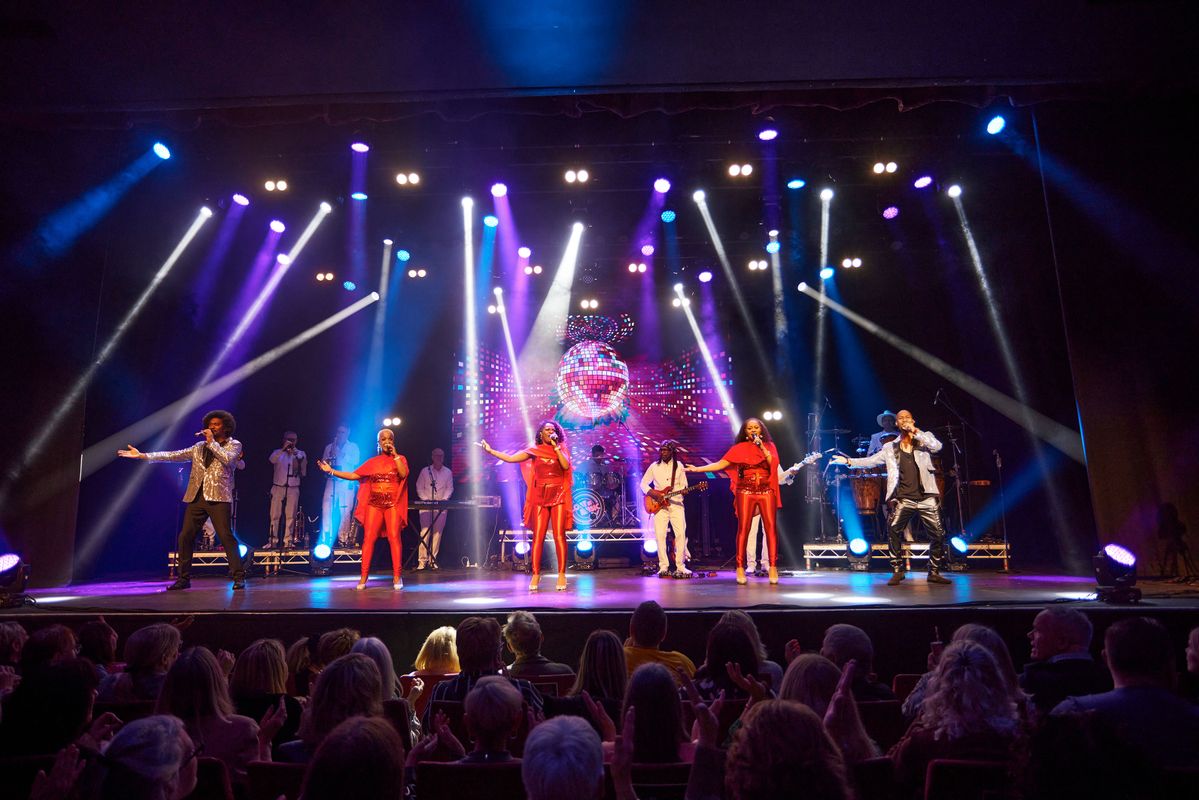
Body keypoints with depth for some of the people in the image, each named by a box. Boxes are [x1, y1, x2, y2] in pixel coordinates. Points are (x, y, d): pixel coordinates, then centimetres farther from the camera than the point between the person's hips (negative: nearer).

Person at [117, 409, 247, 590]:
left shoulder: (234, 445, 6)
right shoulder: (199, 447, 19)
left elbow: (227, 459, -14)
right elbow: (173, 455, 17)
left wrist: (212, 442, -8)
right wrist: (142, 455, 12)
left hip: (219, 497, -5)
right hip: (197, 496, 6)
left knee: (226, 536, -11)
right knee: (185, 537, 5)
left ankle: (239, 577, -8)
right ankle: (183, 578, 17)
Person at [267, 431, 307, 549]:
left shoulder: (301, 454, 8)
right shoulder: (278, 452, 9)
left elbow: (303, 473, 4)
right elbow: (271, 460, -16)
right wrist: (283, 449, -25)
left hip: (293, 488, 0)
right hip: (278, 487, 0)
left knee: (290, 516, -1)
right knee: (275, 515, -1)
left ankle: (288, 540, 3)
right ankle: (272, 540, 4)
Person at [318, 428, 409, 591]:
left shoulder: (400, 459, 7)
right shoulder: (372, 462, 13)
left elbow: (404, 474, -12)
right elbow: (353, 475, 10)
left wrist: (394, 454, -9)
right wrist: (331, 471, 4)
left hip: (393, 505, -2)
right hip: (374, 505, 2)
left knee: (394, 538, -10)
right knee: (368, 538, -4)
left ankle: (396, 577, -6)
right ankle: (363, 577, 0)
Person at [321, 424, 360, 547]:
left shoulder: (353, 447, 13)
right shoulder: (329, 447, 19)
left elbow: (355, 461, -2)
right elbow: (323, 463, 15)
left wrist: (341, 454, -9)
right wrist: (332, 454, -3)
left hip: (347, 482, -2)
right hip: (331, 481, 2)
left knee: (346, 510, -7)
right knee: (327, 508, -8)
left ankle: (343, 538, -4)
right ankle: (326, 538, -5)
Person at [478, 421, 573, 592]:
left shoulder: (560, 449, 8)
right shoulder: (534, 450, 8)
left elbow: (566, 466, -11)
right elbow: (510, 458, 2)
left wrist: (555, 447, -8)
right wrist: (490, 451, -4)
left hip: (559, 496, -1)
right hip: (540, 496, 1)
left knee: (559, 535, -6)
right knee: (538, 536, -3)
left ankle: (561, 574, -1)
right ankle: (535, 574, 2)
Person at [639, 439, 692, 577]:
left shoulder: (679, 466, 7)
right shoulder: (654, 466, 7)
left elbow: (684, 487, 8)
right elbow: (643, 483, 10)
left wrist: (673, 492, -14)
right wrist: (654, 494, -7)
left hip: (676, 504, 0)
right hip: (659, 505, 0)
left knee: (681, 534, -10)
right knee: (660, 535, -8)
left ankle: (680, 566, -2)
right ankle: (663, 566, 0)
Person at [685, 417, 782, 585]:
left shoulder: (769, 445, 11)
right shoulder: (740, 448, 8)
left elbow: (774, 463, -5)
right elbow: (720, 464, 3)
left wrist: (761, 447, -10)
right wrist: (697, 469, -4)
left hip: (766, 491, 1)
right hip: (746, 492, -1)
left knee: (770, 528, -7)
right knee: (743, 528, -5)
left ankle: (773, 568, -4)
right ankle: (740, 568, -1)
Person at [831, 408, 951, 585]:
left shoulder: (925, 438, 8)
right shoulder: (891, 448, 13)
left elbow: (937, 446, -12)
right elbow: (871, 460, 11)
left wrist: (916, 431, -14)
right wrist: (848, 461, 3)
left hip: (927, 498, -1)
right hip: (904, 499, 1)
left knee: (938, 534, 1)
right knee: (893, 531, -12)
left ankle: (934, 572, 18)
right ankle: (897, 571, 1)